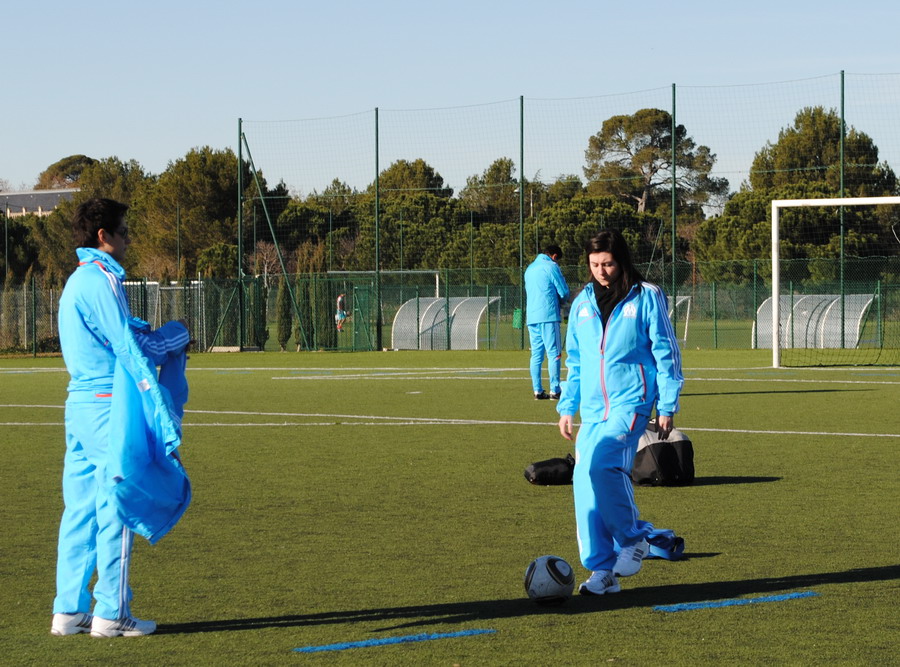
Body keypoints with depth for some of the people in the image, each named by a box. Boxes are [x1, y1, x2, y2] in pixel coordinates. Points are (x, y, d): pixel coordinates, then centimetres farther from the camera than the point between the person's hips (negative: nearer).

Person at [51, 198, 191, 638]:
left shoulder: (78, 281, 18)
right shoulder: (102, 281, -13)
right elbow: (131, 348, -15)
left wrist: (156, 336, 5)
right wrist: (177, 334, 0)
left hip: (79, 403, 10)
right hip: (108, 407, -9)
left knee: (80, 509, 10)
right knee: (115, 508, -4)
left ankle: (69, 610, 12)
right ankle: (111, 614, -1)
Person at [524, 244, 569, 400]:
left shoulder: (530, 269, 19)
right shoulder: (551, 267, -3)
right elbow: (564, 292, -3)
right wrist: (561, 301, 19)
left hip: (531, 317, 7)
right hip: (548, 316, -7)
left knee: (536, 355, 7)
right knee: (554, 353, -5)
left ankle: (537, 391, 5)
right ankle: (554, 390, -10)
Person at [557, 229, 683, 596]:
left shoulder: (646, 297, -1)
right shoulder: (583, 303, 13)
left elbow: (666, 354, 1)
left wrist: (667, 406, -3)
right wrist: (567, 406, 17)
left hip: (631, 401, -5)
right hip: (593, 407, 5)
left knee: (600, 464, -26)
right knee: (585, 483, -3)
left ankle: (634, 537, -6)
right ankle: (603, 570, 4)